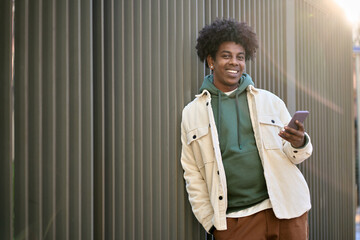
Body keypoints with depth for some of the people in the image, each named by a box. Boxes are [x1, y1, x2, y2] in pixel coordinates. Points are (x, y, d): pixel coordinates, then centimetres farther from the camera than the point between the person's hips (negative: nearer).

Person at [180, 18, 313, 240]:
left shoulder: (270, 101, 9)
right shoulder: (192, 113, 5)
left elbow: (294, 155, 12)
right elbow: (193, 176, 7)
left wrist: (299, 143, -11)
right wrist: (210, 222, 3)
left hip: (286, 212, 2)